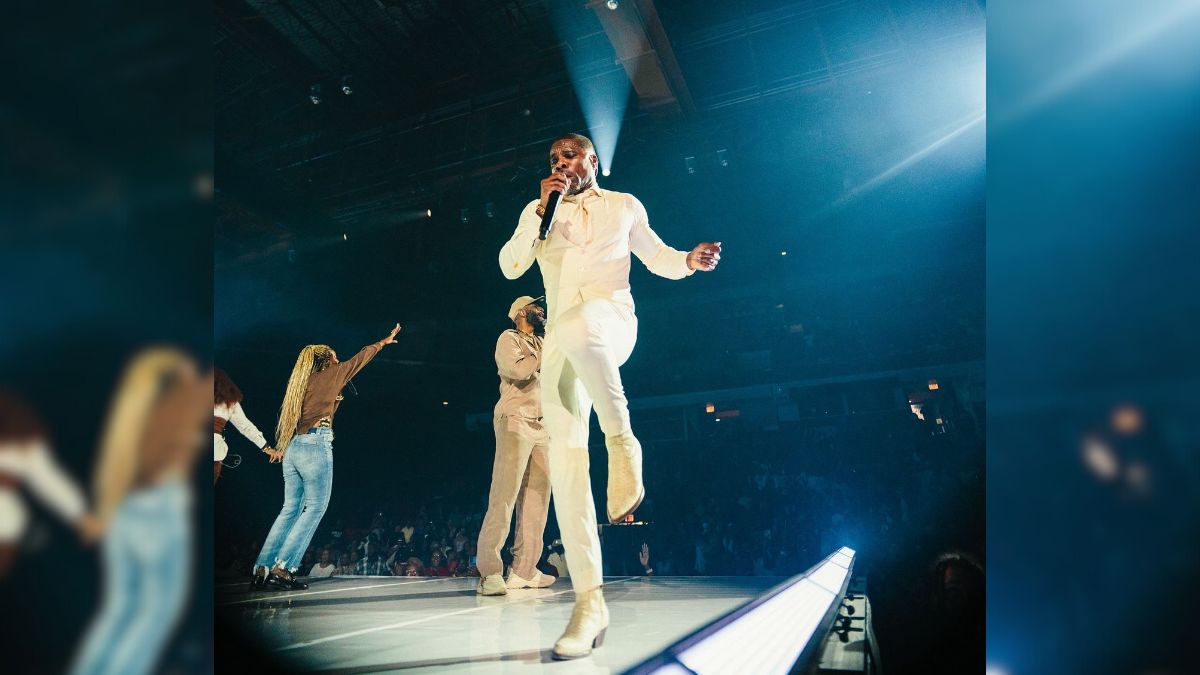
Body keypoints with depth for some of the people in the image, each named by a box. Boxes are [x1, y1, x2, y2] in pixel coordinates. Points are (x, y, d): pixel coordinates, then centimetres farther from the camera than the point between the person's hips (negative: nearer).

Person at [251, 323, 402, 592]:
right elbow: (360, 358, 14)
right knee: (315, 508, -5)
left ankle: (261, 569, 3)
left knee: (291, 509, 9)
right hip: (316, 446, -8)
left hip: (293, 447, 8)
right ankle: (283, 568, -12)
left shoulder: (302, 383, 20)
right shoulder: (328, 376, 3)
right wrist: (385, 341, 25)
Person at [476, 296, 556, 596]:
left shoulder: (540, 343, 23)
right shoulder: (509, 338, 2)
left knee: (537, 496, 2)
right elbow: (518, 371, -16)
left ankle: (524, 569, 5)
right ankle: (489, 572, -15)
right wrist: (546, 354, -6)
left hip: (541, 425, 8)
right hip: (515, 420, -8)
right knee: (505, 495, -14)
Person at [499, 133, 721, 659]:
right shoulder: (540, 213, 23)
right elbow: (510, 266, 9)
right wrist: (541, 206, 2)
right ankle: (589, 601, -9)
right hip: (559, 341, 3)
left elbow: (657, 258, 24)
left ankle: (622, 441, -23)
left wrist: (691, 260, 1)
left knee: (577, 326, -44)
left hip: (610, 319, -3)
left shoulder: (624, 205, 19)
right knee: (565, 459, -12)